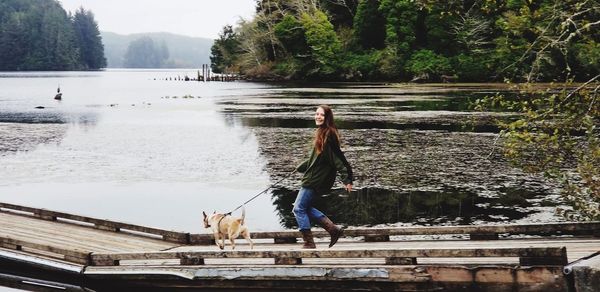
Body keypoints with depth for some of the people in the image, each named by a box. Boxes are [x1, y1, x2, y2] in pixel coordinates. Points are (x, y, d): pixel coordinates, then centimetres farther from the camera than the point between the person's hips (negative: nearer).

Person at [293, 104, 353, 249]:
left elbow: (337, 158, -21)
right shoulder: (321, 133, 12)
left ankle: (309, 243, 2)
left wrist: (346, 179, -23)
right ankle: (333, 228, 15)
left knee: (299, 208, -4)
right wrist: (301, 168, 27)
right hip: (313, 178, 10)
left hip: (317, 180, -10)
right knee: (305, 207, 16)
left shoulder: (329, 135, -17)